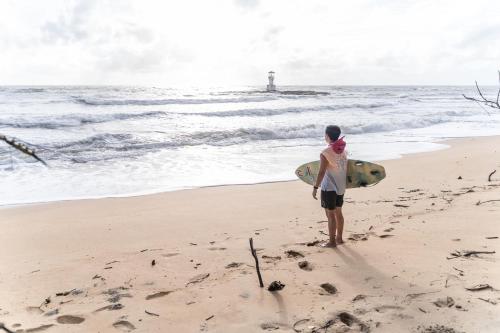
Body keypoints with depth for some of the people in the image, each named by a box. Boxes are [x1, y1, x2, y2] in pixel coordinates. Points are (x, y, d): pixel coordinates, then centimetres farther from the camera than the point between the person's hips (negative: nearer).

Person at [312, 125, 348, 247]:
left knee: (330, 215, 2)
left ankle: (332, 241, 9)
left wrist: (315, 187, -14)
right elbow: (345, 168, 8)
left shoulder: (325, 153, -18)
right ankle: (339, 238, 29)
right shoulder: (343, 150, 2)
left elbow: (321, 172, -20)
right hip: (341, 187, 7)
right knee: (338, 212, 18)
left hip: (329, 188, -7)